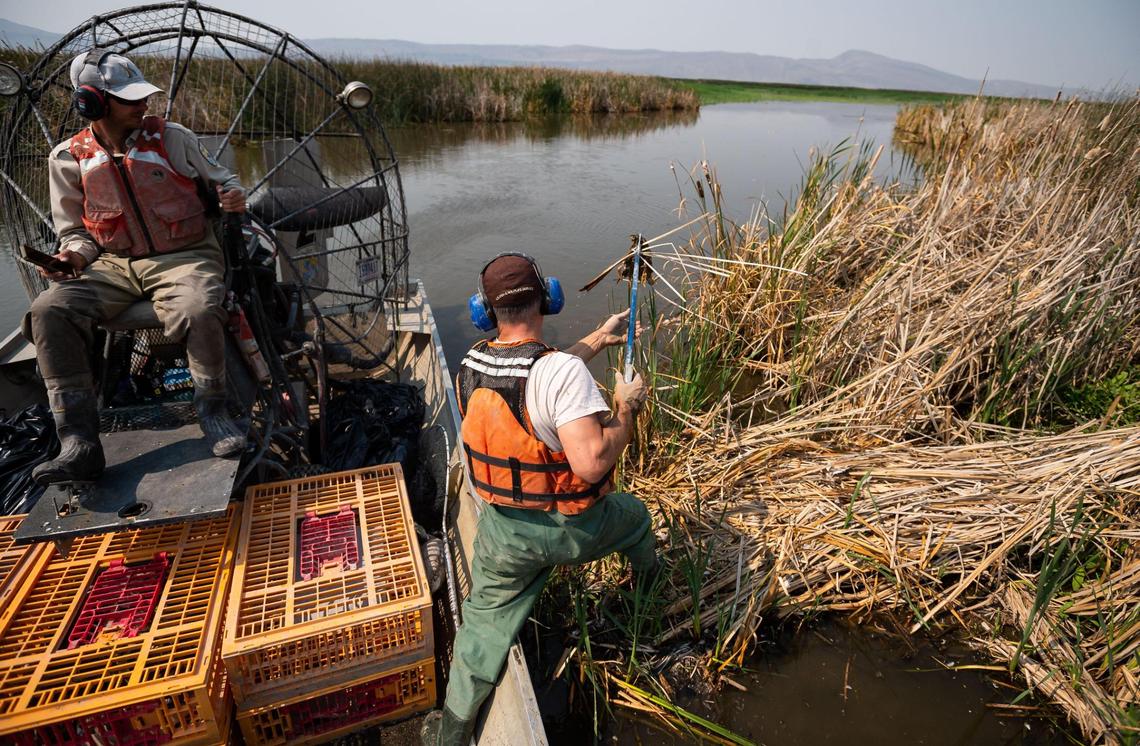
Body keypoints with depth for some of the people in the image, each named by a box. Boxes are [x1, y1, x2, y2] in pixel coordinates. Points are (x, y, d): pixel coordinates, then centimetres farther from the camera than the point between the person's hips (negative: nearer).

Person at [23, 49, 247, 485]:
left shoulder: (171, 138, 4)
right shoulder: (68, 158, 8)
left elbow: (219, 179, 14)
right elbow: (74, 229, 16)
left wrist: (233, 195, -10)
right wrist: (74, 254, -8)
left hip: (183, 256, -3)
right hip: (113, 265, 3)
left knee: (199, 311, -37)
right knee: (49, 311, -23)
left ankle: (212, 413, -14)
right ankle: (79, 444, -20)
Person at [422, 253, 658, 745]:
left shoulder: (470, 367, -5)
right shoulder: (565, 371, -28)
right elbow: (592, 463, -32)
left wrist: (597, 340, 17)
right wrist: (626, 408, -16)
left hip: (504, 533, 4)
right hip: (574, 532, -3)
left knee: (485, 622, 19)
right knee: (634, 513, 29)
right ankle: (649, 579, 59)